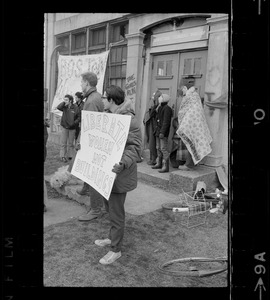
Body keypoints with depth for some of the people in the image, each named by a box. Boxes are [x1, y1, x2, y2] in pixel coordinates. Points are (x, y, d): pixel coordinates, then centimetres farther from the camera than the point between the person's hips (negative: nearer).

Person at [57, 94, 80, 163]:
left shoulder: (75, 108, -6)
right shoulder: (64, 107, -2)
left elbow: (78, 117, 0)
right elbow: (58, 107, -22)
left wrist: (74, 123, -13)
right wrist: (64, 102, -15)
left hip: (72, 128, -1)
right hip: (64, 127, 1)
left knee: (70, 143, 10)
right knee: (63, 143, -1)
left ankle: (70, 155, 20)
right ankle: (63, 156, 3)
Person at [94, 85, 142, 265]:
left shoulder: (129, 120, -20)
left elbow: (135, 148, -24)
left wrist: (123, 163, -39)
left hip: (119, 174, -9)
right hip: (107, 172, 10)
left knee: (116, 213, 3)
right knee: (109, 207, 22)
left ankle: (116, 250, 19)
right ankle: (113, 238, 41)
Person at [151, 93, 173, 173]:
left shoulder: (167, 108, -12)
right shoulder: (160, 108, 16)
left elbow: (166, 122, -19)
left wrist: (162, 132, -23)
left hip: (163, 133, -10)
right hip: (158, 131, 10)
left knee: (164, 149, -9)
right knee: (158, 148, 16)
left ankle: (165, 166, -7)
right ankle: (159, 163, 27)